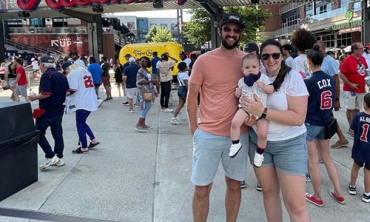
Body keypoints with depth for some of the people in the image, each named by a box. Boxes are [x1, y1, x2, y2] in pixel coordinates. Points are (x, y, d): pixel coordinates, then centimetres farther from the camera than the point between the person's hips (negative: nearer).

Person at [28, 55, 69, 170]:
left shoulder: (46, 75, -15)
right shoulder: (62, 76, 9)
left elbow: (46, 94, -24)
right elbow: (67, 92, 9)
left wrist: (35, 97, -9)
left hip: (47, 110, -8)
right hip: (59, 109, 8)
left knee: (39, 133, 3)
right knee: (57, 133, 12)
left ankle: (51, 157, -3)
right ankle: (59, 158, 17)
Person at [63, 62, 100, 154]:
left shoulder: (73, 73, -8)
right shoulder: (85, 71, 18)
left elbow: (72, 90, -16)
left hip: (82, 103, -9)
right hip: (90, 101, 9)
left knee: (80, 125, 2)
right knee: (82, 122, 21)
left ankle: (84, 147, 8)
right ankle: (94, 140, 21)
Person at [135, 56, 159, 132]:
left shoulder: (147, 71, 15)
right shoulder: (140, 71, -12)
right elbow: (139, 82, -21)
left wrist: (154, 91, 19)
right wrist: (150, 81, -26)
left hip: (148, 91, 9)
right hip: (144, 92, -9)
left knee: (146, 108, 11)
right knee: (145, 108, -9)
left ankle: (143, 124, 18)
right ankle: (138, 125, -5)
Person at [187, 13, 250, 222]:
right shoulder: (204, 60, -5)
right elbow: (191, 97, 1)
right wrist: (194, 129, -3)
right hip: (207, 134, -2)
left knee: (234, 185, 16)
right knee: (202, 188, 6)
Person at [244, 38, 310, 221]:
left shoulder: (293, 77, -12)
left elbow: (298, 117, -20)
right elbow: (245, 102, 14)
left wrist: (263, 112, -26)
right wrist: (246, 114, -9)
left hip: (289, 144, -4)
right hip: (258, 141, 4)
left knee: (296, 204, -4)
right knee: (269, 192, 16)